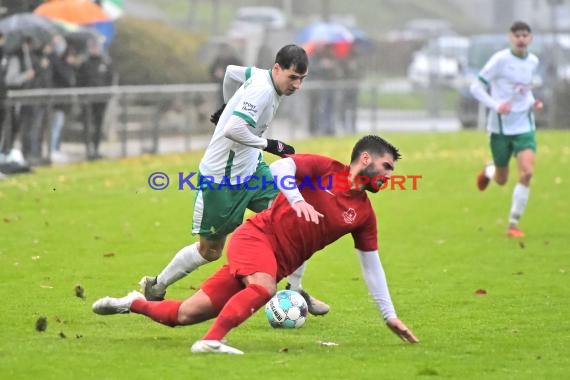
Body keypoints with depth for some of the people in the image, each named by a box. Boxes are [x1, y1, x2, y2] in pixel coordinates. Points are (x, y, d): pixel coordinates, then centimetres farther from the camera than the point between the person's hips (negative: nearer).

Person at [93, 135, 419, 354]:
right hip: (257, 236, -5)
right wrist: (297, 200, -34)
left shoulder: (364, 214, 6)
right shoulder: (324, 168, -7)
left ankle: (134, 303, 24)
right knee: (264, 288, -39)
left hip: (278, 264, 5)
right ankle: (211, 341, -42)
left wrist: (390, 315, 9)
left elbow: (371, 265, 11)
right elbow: (279, 168, -19)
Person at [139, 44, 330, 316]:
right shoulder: (262, 90, -26)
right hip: (221, 180, -8)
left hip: (251, 170, 8)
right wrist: (268, 145, -27)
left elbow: (231, 72, 21)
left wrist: (230, 106, 35)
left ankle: (294, 291, 4)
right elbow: (233, 130, -37)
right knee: (210, 251, 7)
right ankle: (155, 288, 29)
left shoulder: (261, 77, 1)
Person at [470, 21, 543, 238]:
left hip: (524, 126, 3)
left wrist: (533, 102, 2)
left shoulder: (533, 62, 4)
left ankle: (514, 224, -5)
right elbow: (476, 87, -11)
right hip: (501, 127, -3)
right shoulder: (500, 59, -13)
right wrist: (495, 105, -25)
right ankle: (488, 171, 48)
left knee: (527, 173, -17)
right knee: (501, 180, 9)